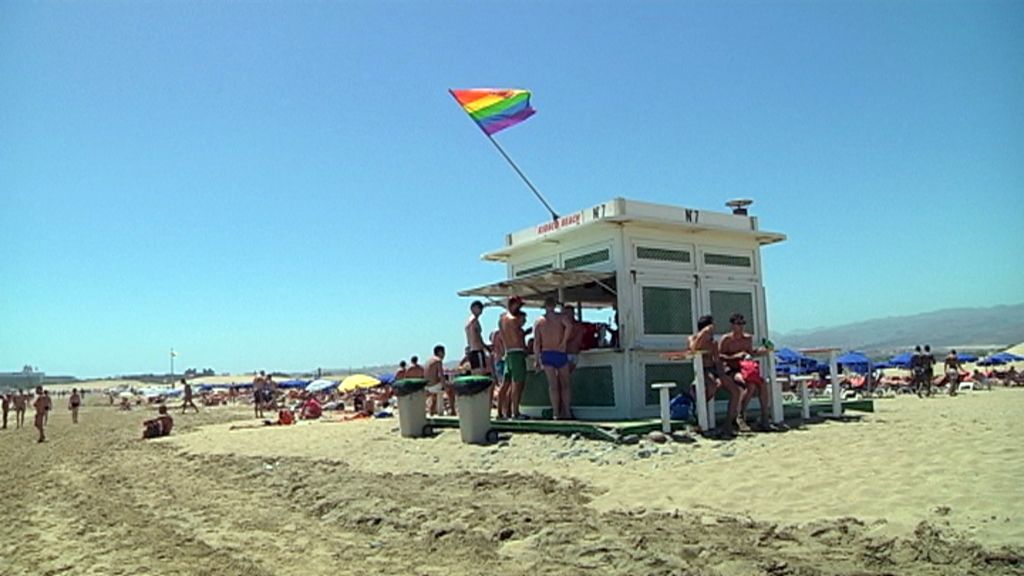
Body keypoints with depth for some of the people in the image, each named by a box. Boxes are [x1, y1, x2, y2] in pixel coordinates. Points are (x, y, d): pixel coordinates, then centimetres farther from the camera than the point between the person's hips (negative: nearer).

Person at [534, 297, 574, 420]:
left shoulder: (538, 321, 6)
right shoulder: (560, 317, 1)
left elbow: (536, 342, 0)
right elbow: (569, 326, -21)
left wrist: (536, 359, 2)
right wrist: (564, 342, -12)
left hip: (546, 354, 1)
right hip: (560, 354, -1)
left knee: (552, 385, 1)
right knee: (565, 384, 8)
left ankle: (556, 413, -4)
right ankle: (567, 412, 6)